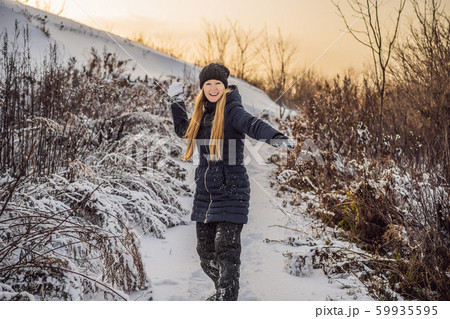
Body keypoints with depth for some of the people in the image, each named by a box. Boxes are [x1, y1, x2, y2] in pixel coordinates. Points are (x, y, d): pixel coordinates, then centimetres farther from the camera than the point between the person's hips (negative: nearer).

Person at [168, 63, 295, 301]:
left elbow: (252, 124, -30)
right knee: (205, 251, 14)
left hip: (230, 190, -8)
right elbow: (183, 130, 32)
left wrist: (276, 137, -49)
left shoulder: (231, 110, -10)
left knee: (226, 249, -12)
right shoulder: (203, 113, 12)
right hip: (205, 192, 8)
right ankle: (222, 290, 36)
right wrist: (177, 101, 25)